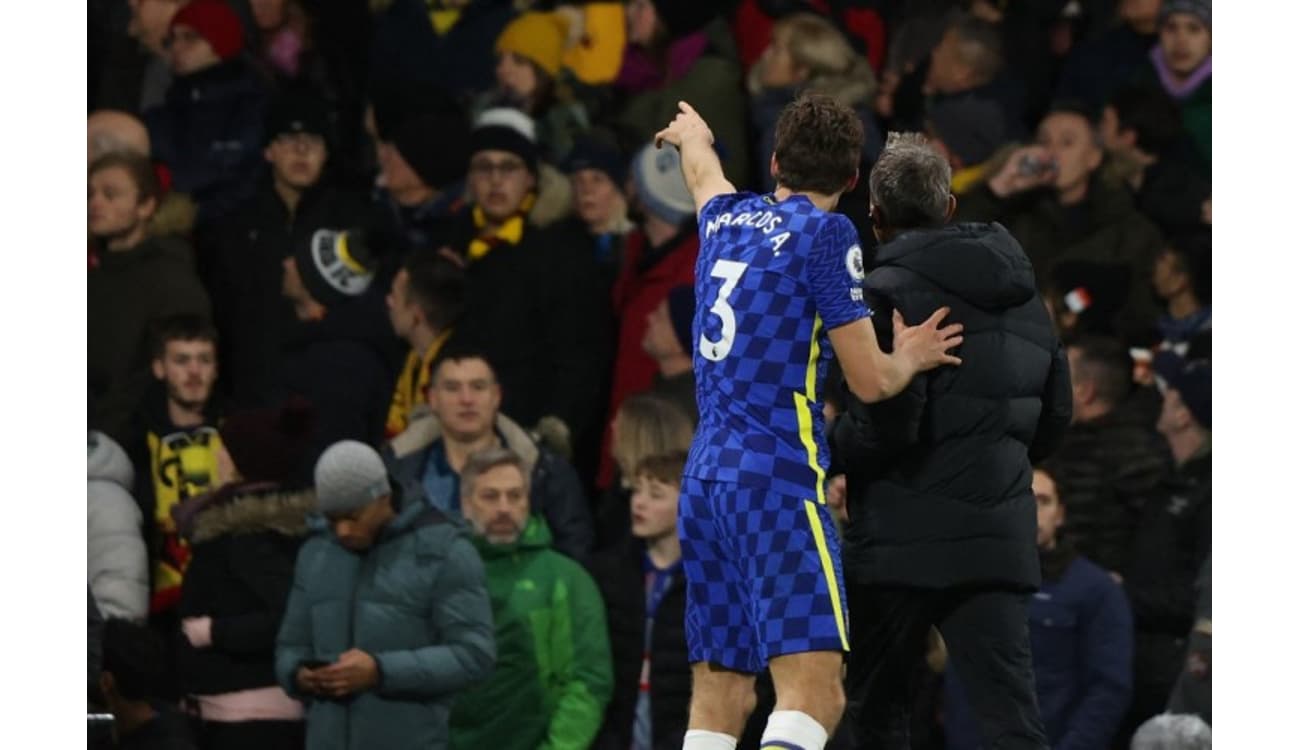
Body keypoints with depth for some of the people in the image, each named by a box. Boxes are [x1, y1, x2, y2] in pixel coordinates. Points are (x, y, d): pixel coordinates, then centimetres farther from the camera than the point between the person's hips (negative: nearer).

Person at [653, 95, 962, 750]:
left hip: (704, 475, 7)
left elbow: (703, 172, 42)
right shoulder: (824, 234, -5)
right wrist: (911, 357, 18)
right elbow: (870, 380, -5)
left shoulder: (725, 219, 15)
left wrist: (691, 135, 65)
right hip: (776, 476, -7)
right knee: (814, 690, -15)